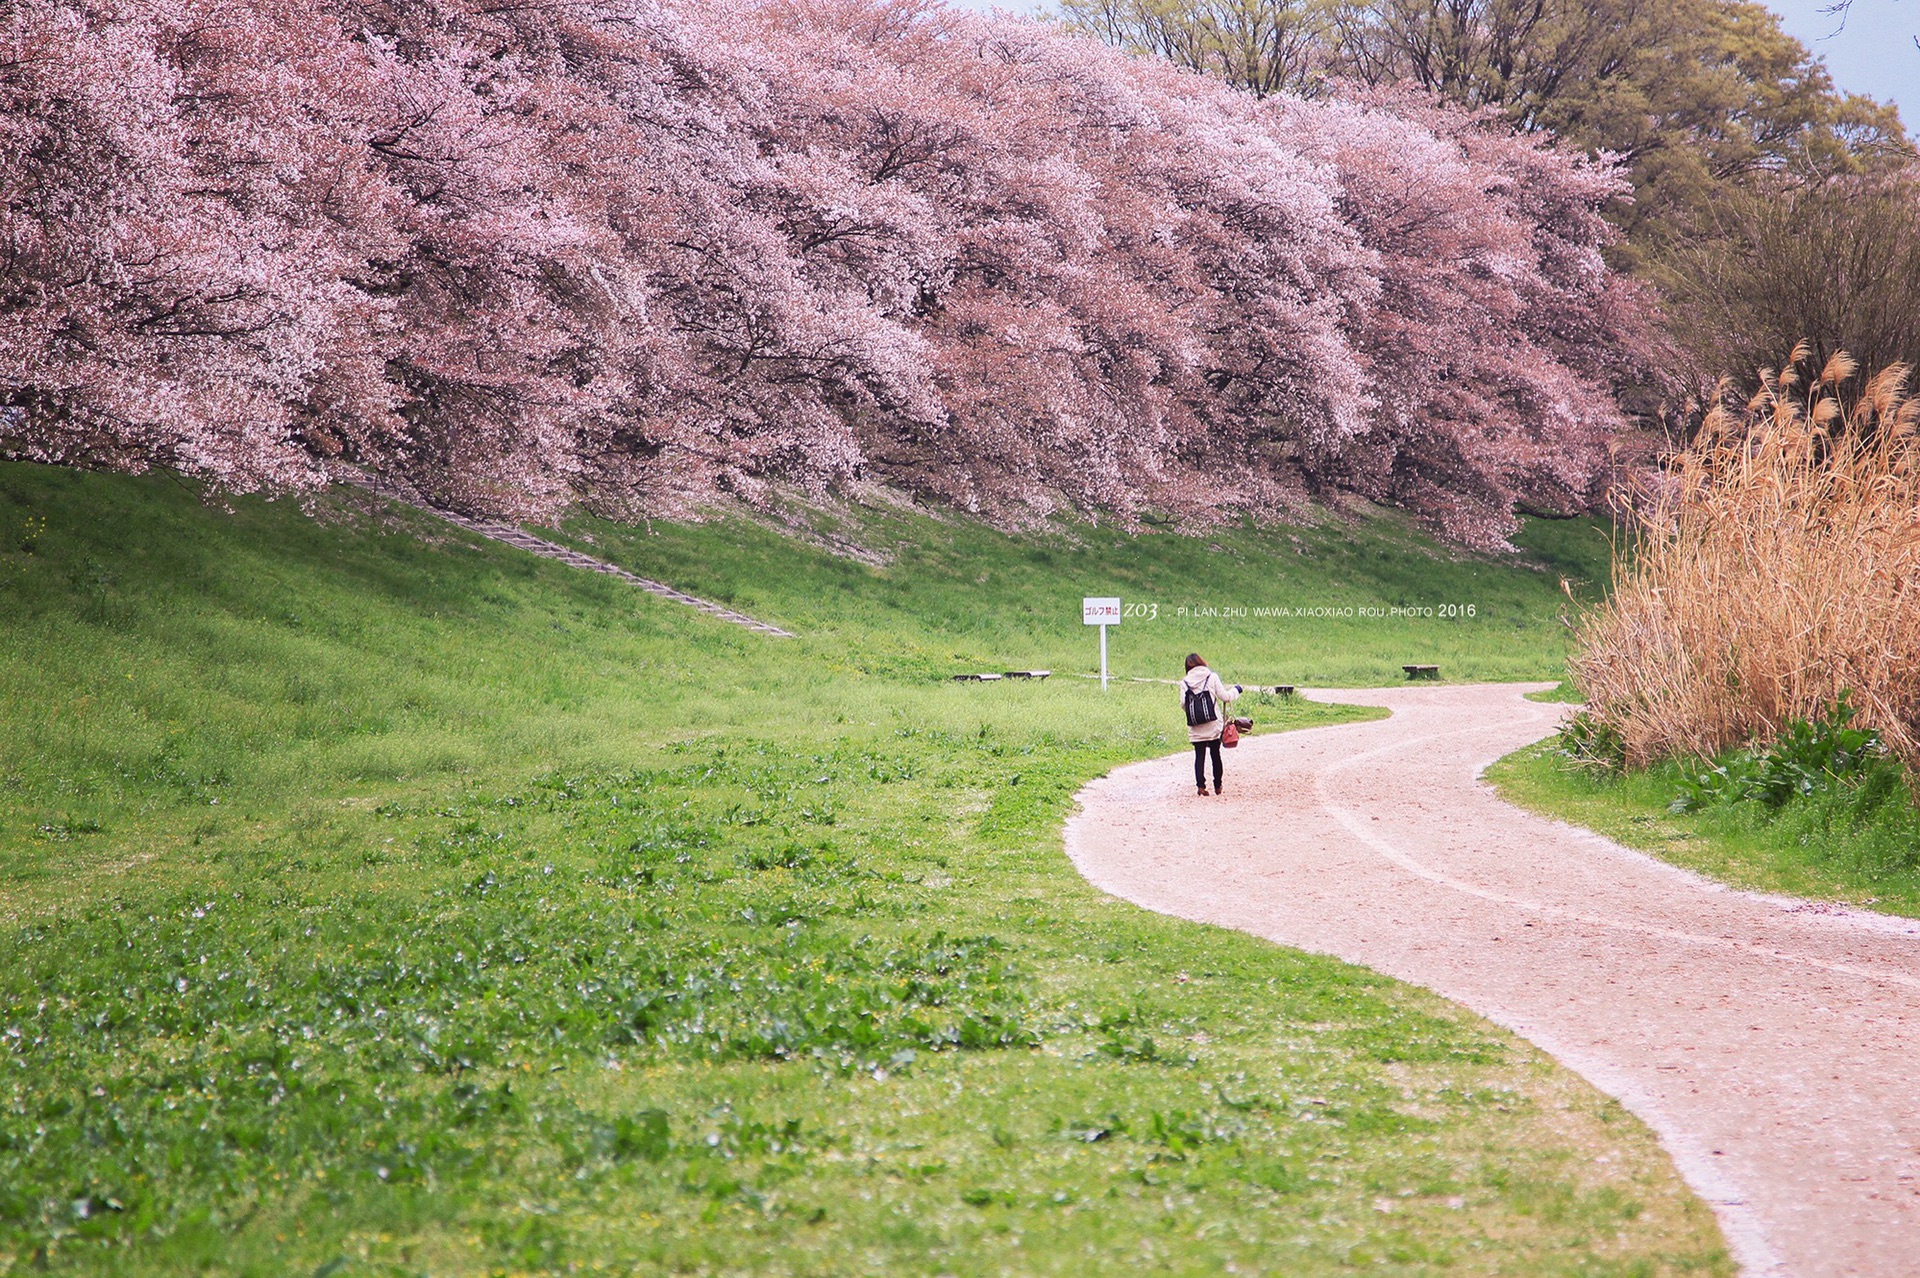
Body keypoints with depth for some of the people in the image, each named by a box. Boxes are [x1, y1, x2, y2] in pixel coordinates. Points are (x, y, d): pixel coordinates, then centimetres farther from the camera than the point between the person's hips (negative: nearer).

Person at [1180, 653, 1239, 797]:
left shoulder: (1184, 683, -2)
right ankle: (1217, 786, 17)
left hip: (1195, 729, 0)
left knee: (1199, 756, 4)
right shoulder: (1212, 677, -5)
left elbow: (1183, 704, -6)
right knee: (1216, 755, 12)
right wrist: (1235, 690, 14)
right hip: (1214, 725, 0)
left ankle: (1201, 785, -7)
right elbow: (1224, 696, -5)